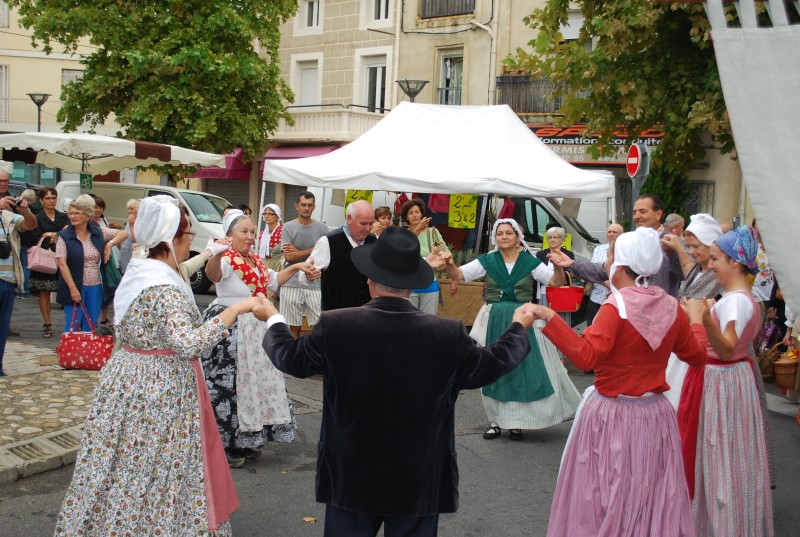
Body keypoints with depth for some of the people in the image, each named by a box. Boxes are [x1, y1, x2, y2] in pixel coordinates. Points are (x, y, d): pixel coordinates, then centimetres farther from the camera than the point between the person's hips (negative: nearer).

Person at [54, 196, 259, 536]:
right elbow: (188, 342, -32)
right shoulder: (163, 288, -23)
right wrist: (236, 309, -28)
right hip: (159, 389, -9)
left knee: (126, 469, 17)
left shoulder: (138, 272, 6)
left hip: (126, 377, 9)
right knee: (156, 469, 4)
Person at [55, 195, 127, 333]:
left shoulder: (98, 232, 6)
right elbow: (62, 264, -10)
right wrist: (73, 288, -17)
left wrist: (110, 244, -4)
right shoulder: (64, 236, -4)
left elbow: (123, 233, 14)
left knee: (90, 328, 9)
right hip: (74, 287, -3)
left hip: (96, 287, 4)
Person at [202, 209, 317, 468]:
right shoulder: (227, 260, -15)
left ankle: (246, 441, 28)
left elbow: (272, 281, 29)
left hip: (254, 330, 9)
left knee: (255, 381, 14)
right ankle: (225, 445, 9)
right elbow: (213, 274, -39)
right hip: (230, 329, -9)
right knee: (229, 385, -4)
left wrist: (295, 267, 21)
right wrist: (216, 254, -60)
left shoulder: (256, 260, 11)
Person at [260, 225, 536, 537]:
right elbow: (490, 365, 4)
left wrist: (273, 319, 23)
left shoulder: (335, 326, -15)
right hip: (418, 481, 0)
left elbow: (291, 358, 2)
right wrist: (518, 326, 24)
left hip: (352, 478, 0)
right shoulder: (449, 334, -14)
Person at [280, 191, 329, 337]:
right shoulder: (288, 227, 4)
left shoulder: (322, 228, 6)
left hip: (315, 283, 0)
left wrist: (298, 252, -3)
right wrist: (312, 251, -4)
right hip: (292, 283, 0)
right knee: (294, 326, 5)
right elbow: (288, 256, -5)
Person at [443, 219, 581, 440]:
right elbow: (458, 275, -3)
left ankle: (517, 421, 16)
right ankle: (496, 420, 20)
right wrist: (449, 265, -25)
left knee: (524, 369, 1)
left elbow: (556, 282, -3)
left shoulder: (529, 261, -1)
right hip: (494, 321, 1)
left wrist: (558, 266, -24)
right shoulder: (487, 261, 1)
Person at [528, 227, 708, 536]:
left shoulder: (616, 307, -17)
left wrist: (550, 318, -25)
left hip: (612, 415, -6)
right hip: (655, 415, 6)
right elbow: (696, 354, 13)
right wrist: (696, 319, 29)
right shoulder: (672, 308, 1)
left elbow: (586, 356, -28)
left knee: (605, 497, 8)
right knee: (652, 494, 17)